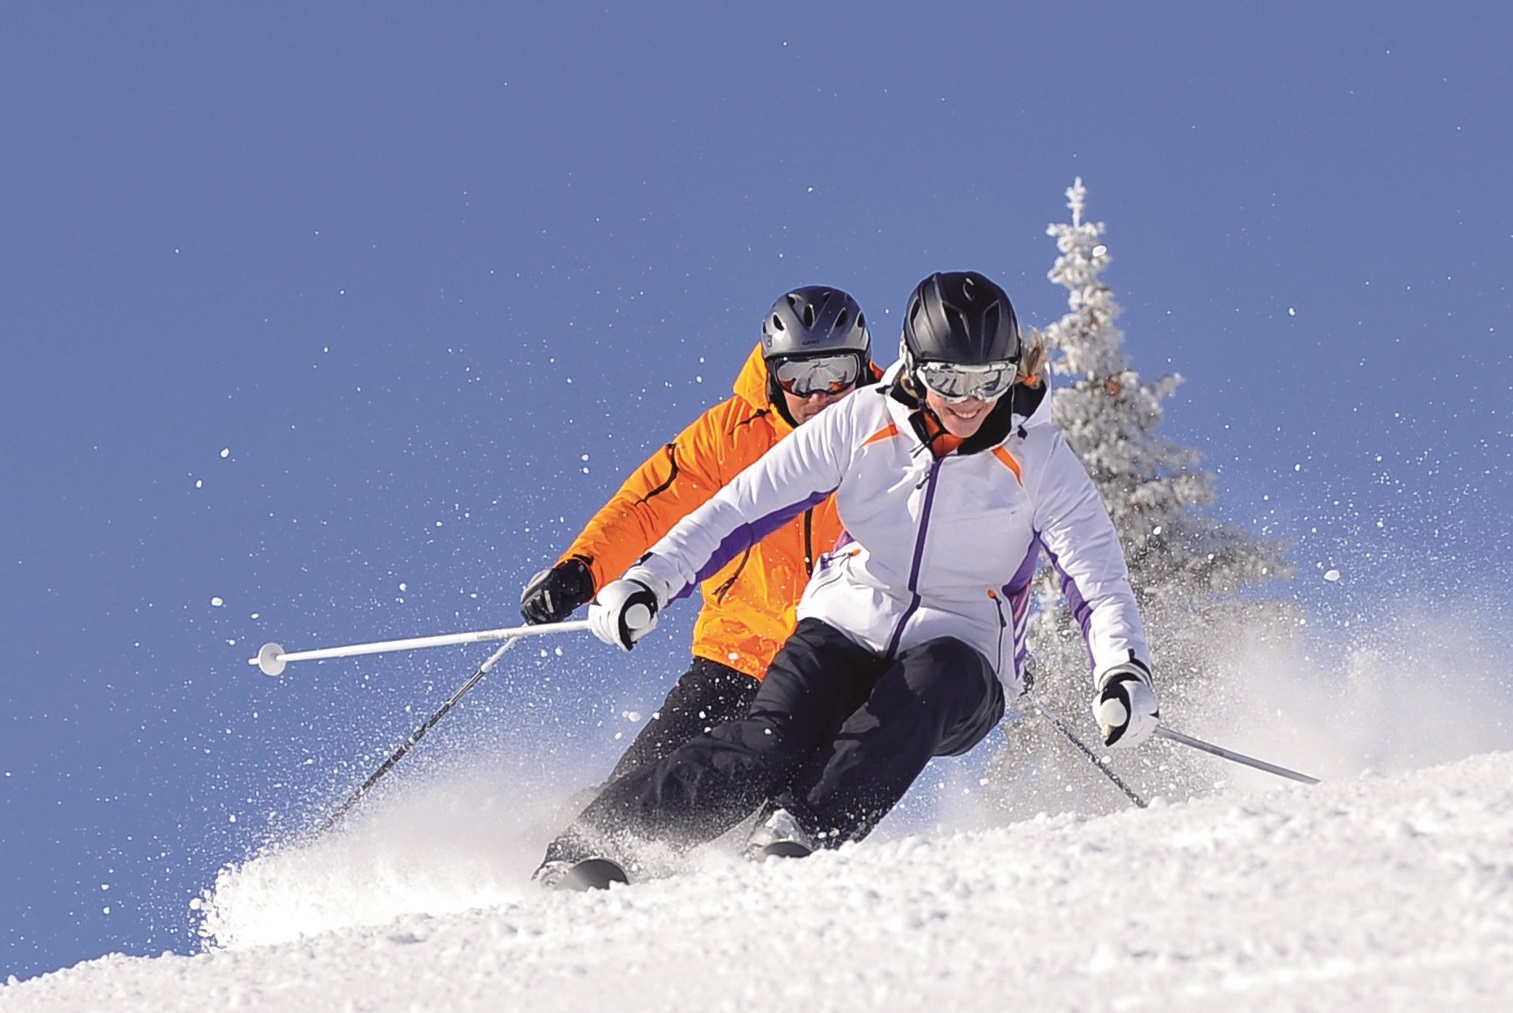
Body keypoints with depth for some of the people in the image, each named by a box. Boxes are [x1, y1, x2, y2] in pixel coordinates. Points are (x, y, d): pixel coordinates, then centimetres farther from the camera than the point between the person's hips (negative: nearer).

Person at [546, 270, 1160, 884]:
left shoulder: (1040, 459, -7)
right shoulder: (861, 423, -5)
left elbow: (1098, 582, -10)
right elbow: (743, 506, -2)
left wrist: (1123, 674, -29)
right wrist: (649, 582, -14)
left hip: (959, 669, 0)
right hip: (845, 634, 0)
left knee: (933, 676, -37)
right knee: (769, 745, -28)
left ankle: (804, 834, -44)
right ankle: (585, 847, -25)